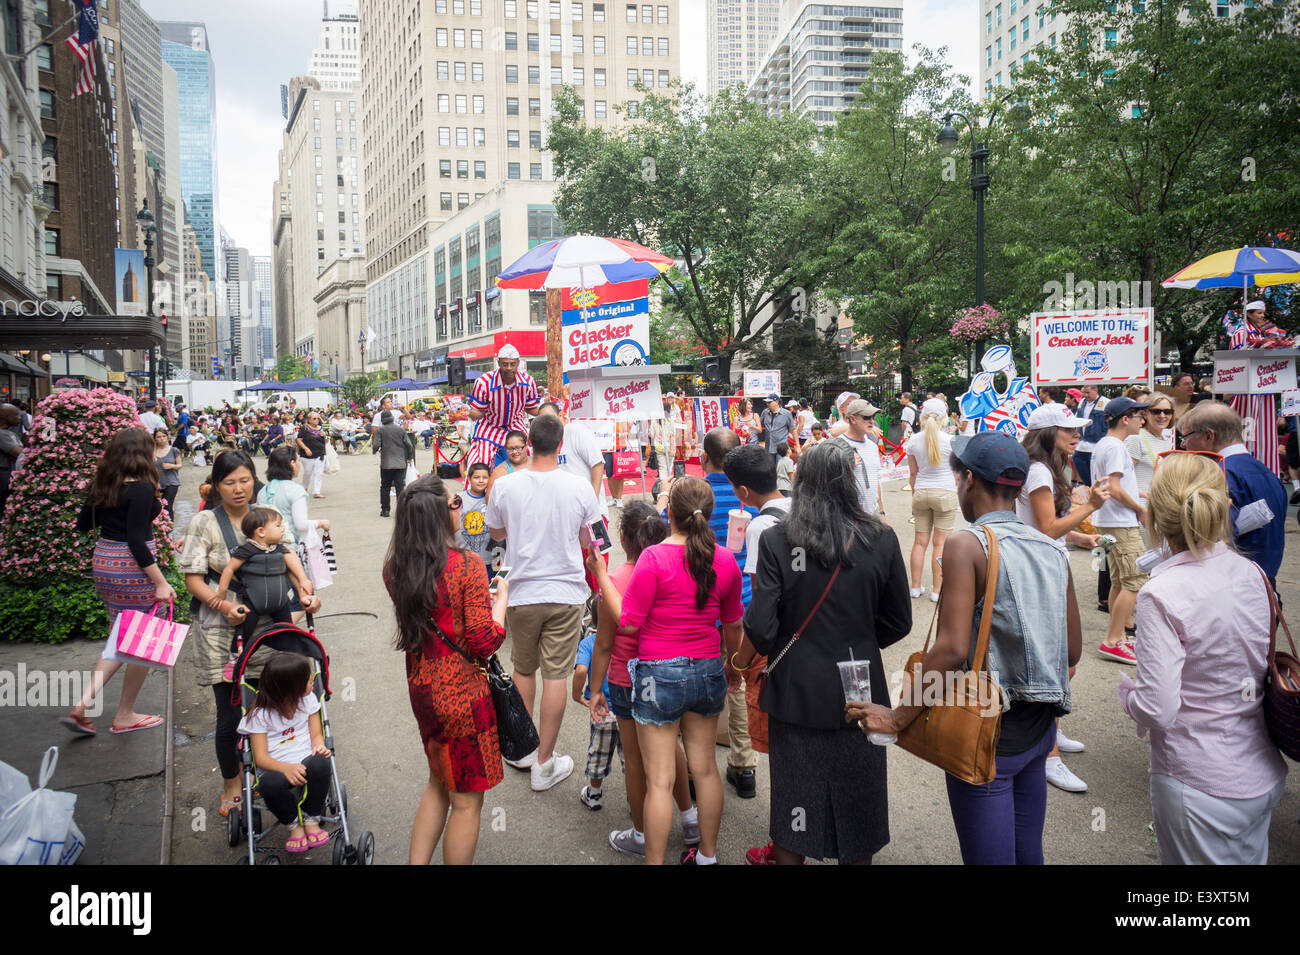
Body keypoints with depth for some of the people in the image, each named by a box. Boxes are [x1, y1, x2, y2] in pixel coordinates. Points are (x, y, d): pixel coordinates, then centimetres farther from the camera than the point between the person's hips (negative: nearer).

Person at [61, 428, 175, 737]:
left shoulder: (102, 485, 6)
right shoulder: (141, 488, -17)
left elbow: (83, 524, 18)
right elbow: (136, 540, -21)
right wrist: (161, 583, -20)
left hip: (103, 563, 8)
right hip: (133, 569, -8)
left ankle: (83, 704, 6)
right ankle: (125, 716, 18)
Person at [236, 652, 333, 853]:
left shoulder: (308, 700, 6)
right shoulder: (260, 714, -6)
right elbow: (260, 758, -10)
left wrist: (319, 746, -17)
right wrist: (286, 768, -31)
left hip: (305, 762, 2)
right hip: (276, 768, -2)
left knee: (320, 762, -35)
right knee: (269, 783, -39)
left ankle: (312, 821, -12)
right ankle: (294, 825, -7)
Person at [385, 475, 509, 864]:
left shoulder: (395, 567, -2)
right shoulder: (467, 565, -21)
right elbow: (485, 642, -20)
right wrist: (502, 595, -6)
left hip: (421, 687, 7)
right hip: (463, 694, -7)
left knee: (439, 783, 26)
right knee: (466, 800, 9)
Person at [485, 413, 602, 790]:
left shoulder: (505, 486, -9)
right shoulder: (579, 487, -11)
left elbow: (496, 533, 8)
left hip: (521, 593, 1)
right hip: (566, 593, -1)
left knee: (523, 670, 19)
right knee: (556, 677, 5)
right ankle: (544, 764, 12)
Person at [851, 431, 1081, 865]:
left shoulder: (967, 544, -16)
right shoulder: (1053, 550, 3)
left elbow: (952, 649, -23)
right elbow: (1071, 651, 7)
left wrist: (898, 717, -16)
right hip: (1038, 727, 7)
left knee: (989, 857, 6)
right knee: (1028, 853, 21)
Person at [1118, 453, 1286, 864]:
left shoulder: (1161, 594, -22)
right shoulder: (1251, 574, -2)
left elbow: (1158, 711, -22)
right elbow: (1265, 668, 11)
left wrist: (1128, 692, -2)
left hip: (1201, 787, -6)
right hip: (1265, 777, 6)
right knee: (1249, 858, 23)